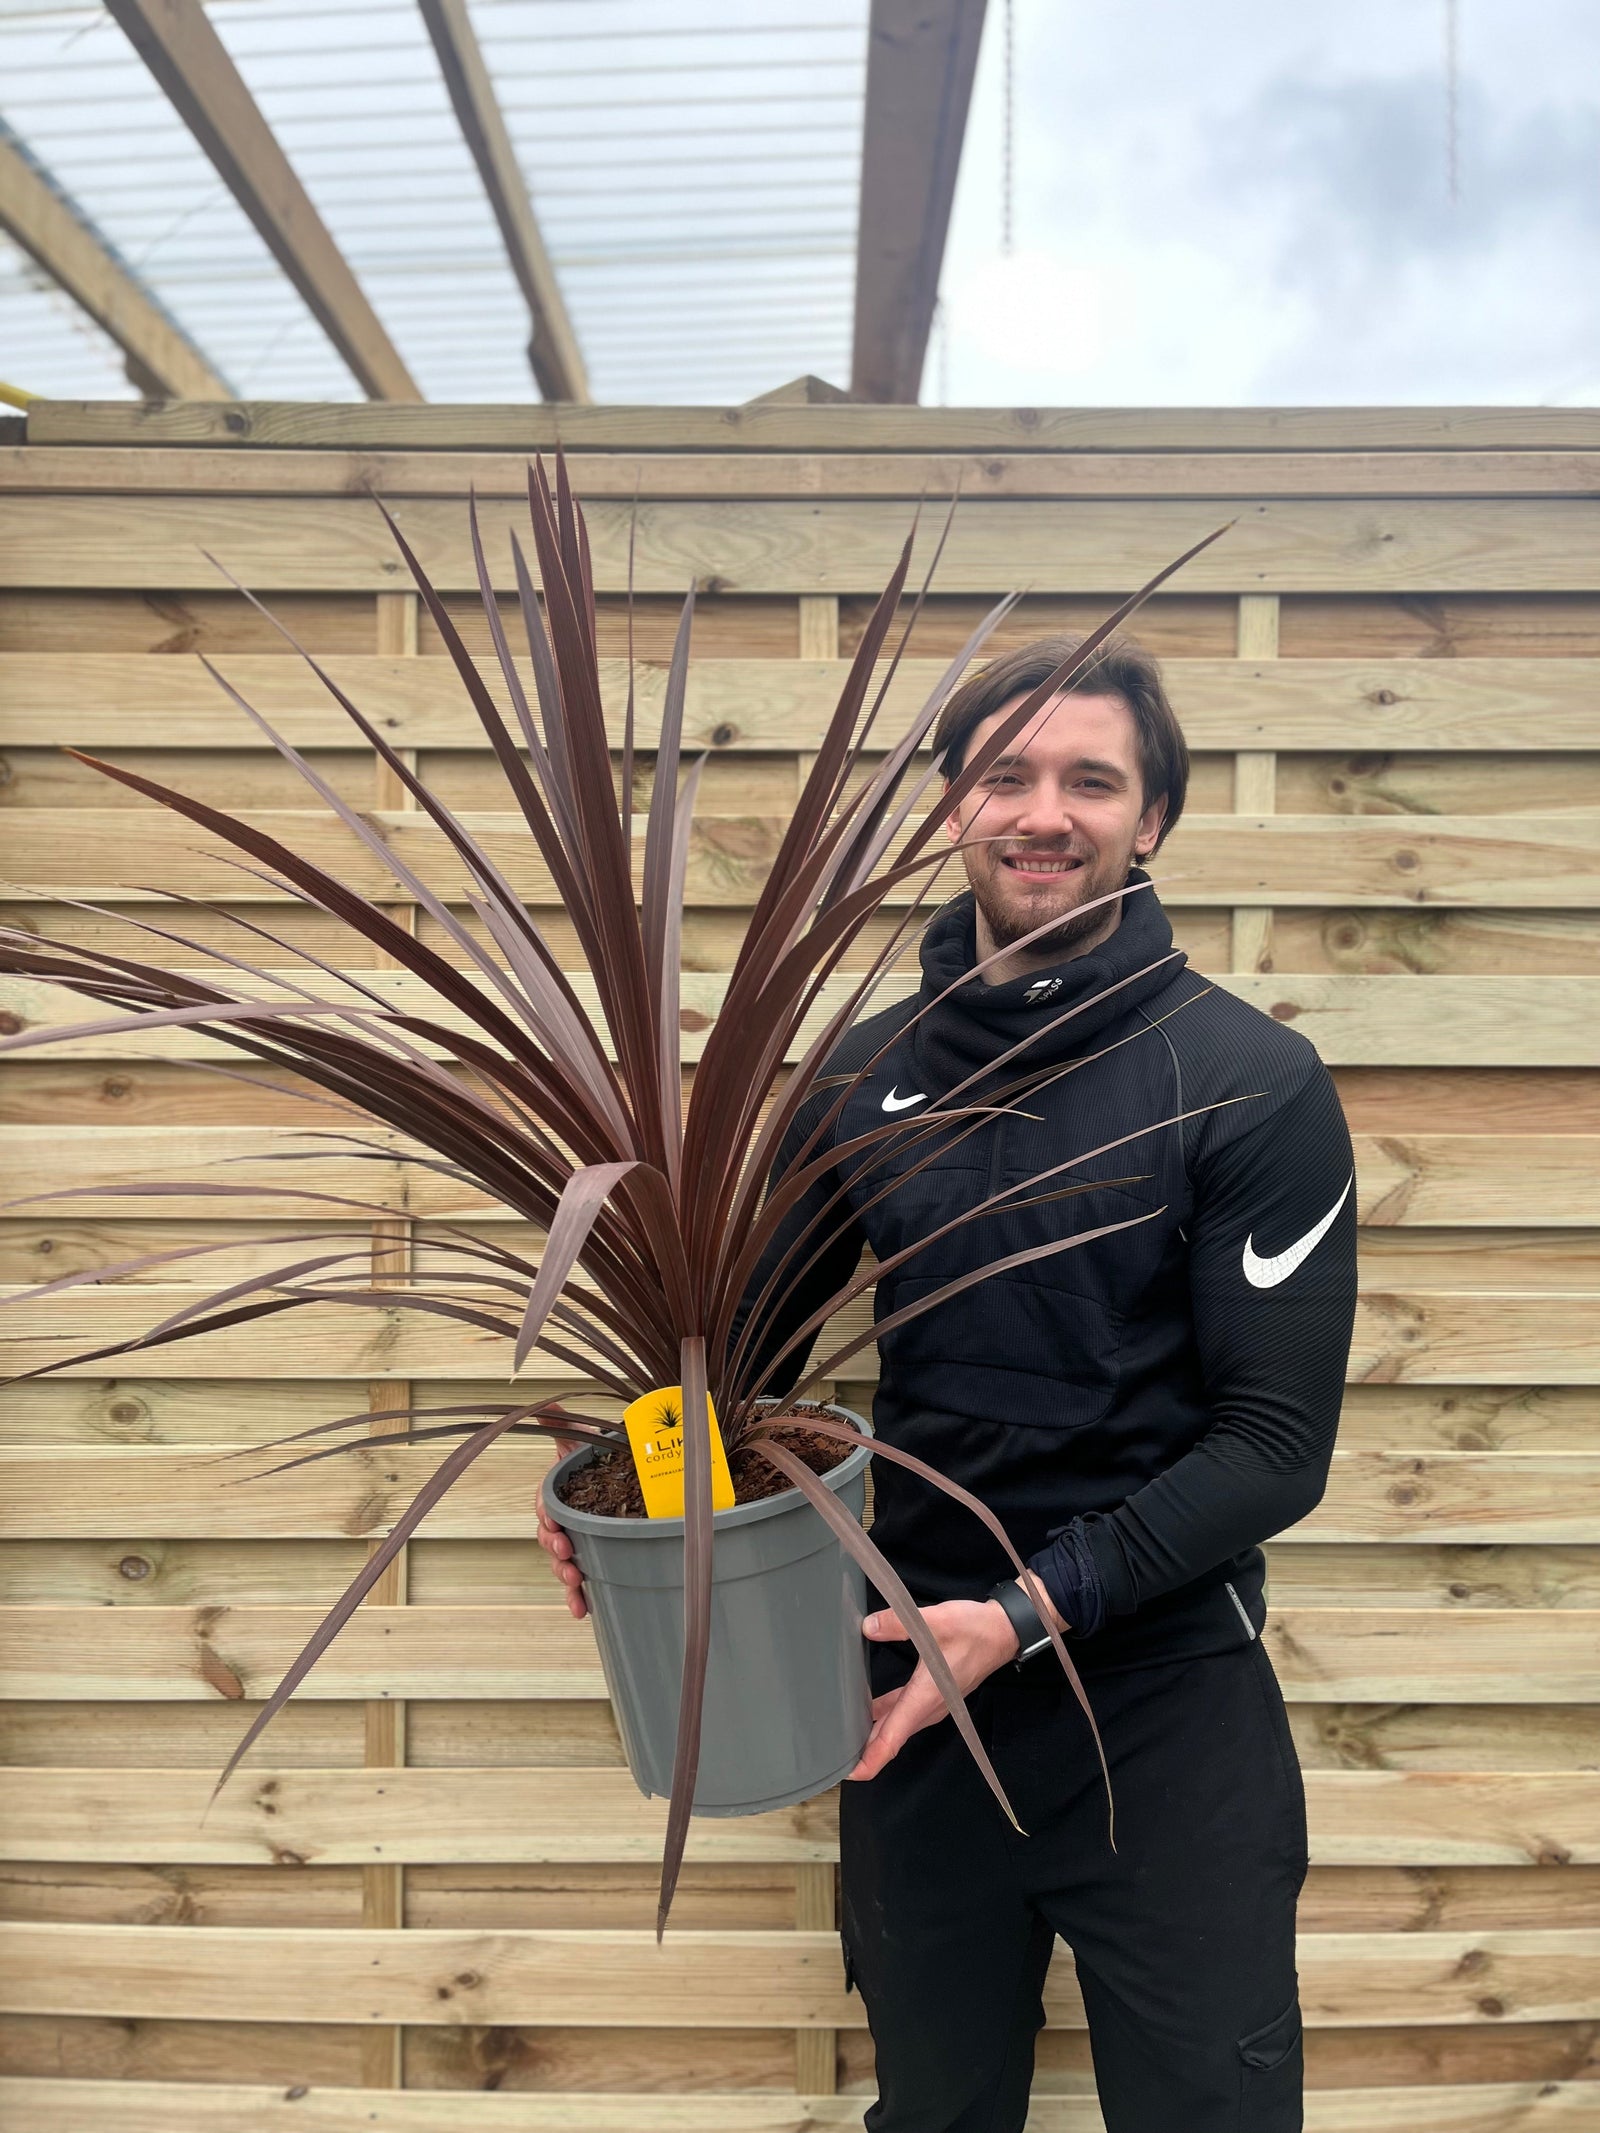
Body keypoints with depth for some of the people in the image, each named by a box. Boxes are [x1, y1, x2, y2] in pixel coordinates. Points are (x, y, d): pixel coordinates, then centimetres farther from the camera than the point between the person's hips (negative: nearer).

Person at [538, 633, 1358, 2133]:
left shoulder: (1253, 1084, -11)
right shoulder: (870, 1070, 1)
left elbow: (1275, 1444, -13)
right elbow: (760, 1328, 10)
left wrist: (1032, 1610, -21)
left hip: (1164, 1690, -3)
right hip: (914, 1683, 4)